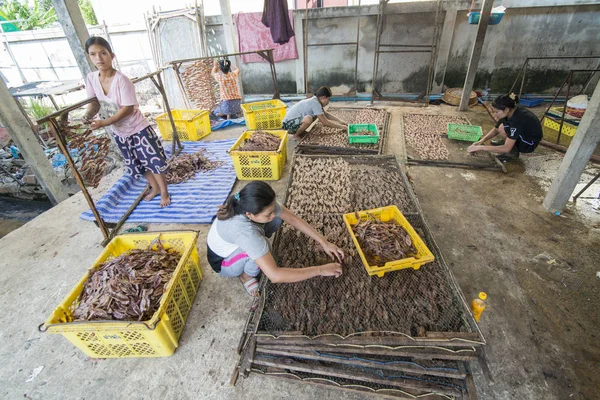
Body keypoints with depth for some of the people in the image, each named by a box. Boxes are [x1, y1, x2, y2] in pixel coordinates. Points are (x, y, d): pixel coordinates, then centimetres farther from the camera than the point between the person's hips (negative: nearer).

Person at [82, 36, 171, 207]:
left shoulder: (121, 79, -22)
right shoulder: (91, 78, -5)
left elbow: (128, 108, -23)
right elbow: (95, 102, 2)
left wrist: (104, 123, -27)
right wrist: (88, 115, -20)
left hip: (137, 128, -6)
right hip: (118, 132, 7)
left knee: (153, 160, 1)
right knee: (137, 163, 18)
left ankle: (164, 192, 19)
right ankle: (155, 188, 37)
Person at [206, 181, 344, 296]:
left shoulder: (254, 205, -25)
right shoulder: (245, 232, -44)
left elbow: (293, 219, -14)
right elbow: (275, 276, -44)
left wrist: (324, 242, -18)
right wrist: (321, 270, -37)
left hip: (234, 245, 6)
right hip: (222, 261, -6)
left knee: (279, 218, -11)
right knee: (264, 246, -35)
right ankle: (246, 275, -4)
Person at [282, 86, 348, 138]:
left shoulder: (314, 100, 7)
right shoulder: (315, 103, -20)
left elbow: (326, 114, 19)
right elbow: (325, 122, -20)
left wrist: (340, 121, 12)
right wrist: (341, 126, -11)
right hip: (289, 123, -10)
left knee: (315, 115, 15)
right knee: (308, 119, -35)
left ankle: (297, 130, 13)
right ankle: (296, 135, -9)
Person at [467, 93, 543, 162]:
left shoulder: (517, 119, -35)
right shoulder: (510, 111, -13)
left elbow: (506, 148, -37)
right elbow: (496, 130, 1)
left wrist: (481, 147, -37)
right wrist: (481, 141, -14)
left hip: (530, 144, -8)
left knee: (502, 128, -27)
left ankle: (513, 152, -8)